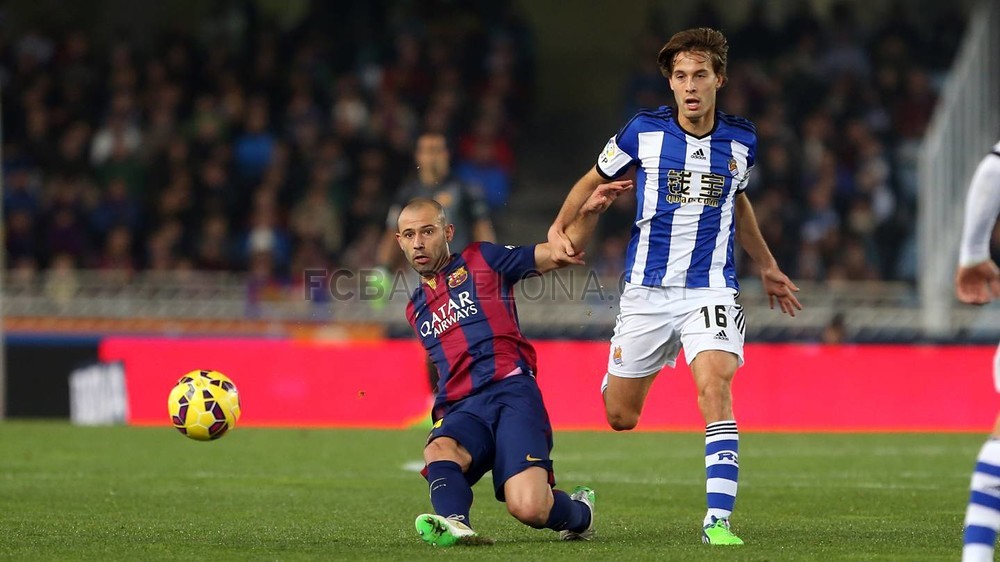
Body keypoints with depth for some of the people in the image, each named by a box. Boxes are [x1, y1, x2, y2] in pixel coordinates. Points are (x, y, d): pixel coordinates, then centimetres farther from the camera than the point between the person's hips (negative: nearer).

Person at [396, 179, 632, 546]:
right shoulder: (416, 308, 27)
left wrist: (589, 213, -6)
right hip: (461, 409, 4)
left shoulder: (481, 260, 12)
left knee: (529, 508, -24)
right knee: (439, 449, -36)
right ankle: (454, 523, -60)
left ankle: (579, 512, 8)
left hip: (510, 392, -4)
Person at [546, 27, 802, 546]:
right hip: (647, 289, 0)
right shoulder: (644, 131, -4)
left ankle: (718, 520, -25)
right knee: (619, 417, 5)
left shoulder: (741, 140, 3)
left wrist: (767, 267, 30)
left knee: (715, 390, -24)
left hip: (711, 289, 0)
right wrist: (559, 229, -5)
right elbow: (595, 180, 11)